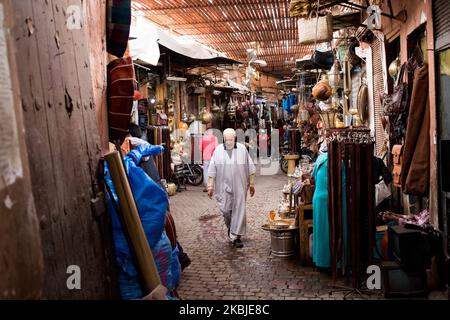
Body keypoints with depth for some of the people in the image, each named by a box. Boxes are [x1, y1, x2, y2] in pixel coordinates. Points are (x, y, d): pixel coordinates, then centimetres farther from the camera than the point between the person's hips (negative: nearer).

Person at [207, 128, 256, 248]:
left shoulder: (242, 149, -1)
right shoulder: (218, 150, 0)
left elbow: (250, 168, 4)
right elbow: (212, 170, 2)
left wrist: (252, 184, 4)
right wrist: (210, 186, -1)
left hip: (239, 186, 0)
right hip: (224, 186, 0)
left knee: (239, 210, -1)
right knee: (225, 209, 3)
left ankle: (236, 236, 7)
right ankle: (230, 226, 33)